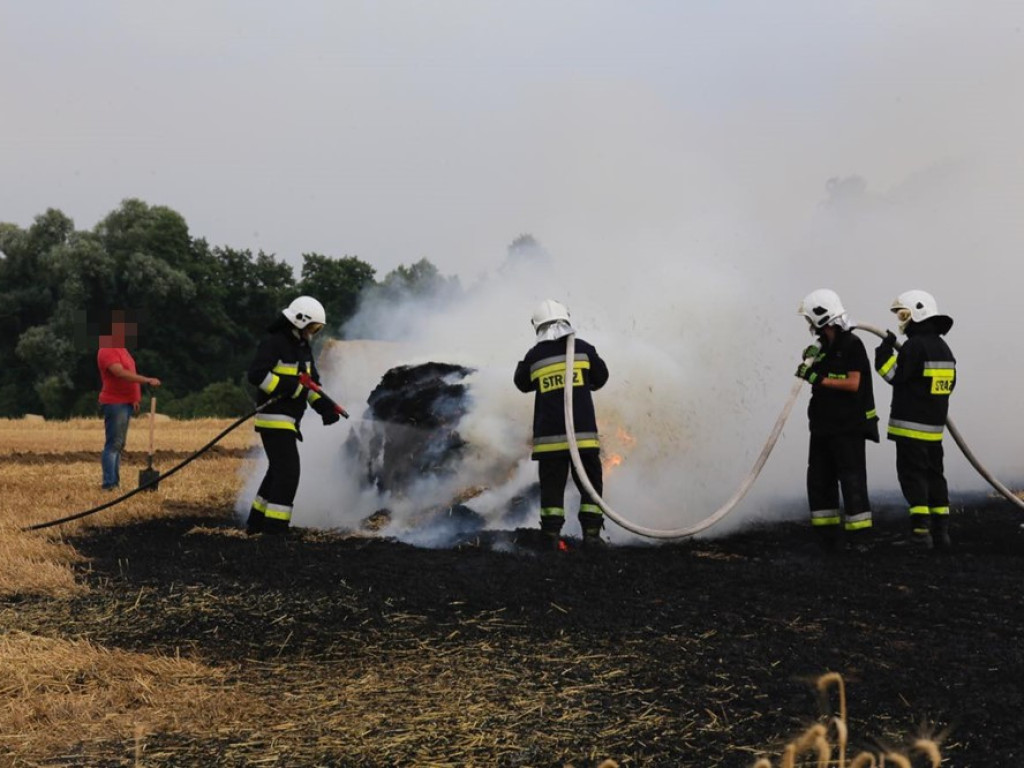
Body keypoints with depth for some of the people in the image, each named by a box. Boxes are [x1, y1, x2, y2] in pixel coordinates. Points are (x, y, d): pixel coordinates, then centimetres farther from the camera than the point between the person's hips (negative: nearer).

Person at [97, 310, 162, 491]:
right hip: (114, 403, -10)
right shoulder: (107, 351, -16)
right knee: (113, 444, -11)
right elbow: (121, 373, -27)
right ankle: (108, 484, -11)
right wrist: (147, 380, -30)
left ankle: (115, 482, 15)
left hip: (125, 403, 10)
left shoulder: (121, 349, 16)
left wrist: (134, 399, 19)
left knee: (119, 445, 11)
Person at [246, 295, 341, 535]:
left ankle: (257, 522, 28)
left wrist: (323, 404, 1)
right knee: (288, 471, -13)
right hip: (274, 418, -10)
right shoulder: (274, 343, -14)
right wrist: (288, 386, -25)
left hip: (288, 420, 10)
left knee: (279, 471, 18)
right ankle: (275, 526, -10)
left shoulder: (303, 347, 15)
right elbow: (256, 375, -23)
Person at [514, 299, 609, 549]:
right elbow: (601, 378, 14)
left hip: (549, 435, 1)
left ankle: (551, 536, 2)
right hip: (583, 432, -1)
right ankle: (591, 533, 4)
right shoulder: (583, 349, 0)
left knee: (552, 486, 6)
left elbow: (522, 383, 17)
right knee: (590, 483, 8)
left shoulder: (534, 357, 0)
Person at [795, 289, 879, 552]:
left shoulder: (852, 345, -11)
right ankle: (828, 537, 14)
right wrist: (809, 363, 2)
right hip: (823, 424, 9)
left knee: (852, 481, -6)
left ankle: (857, 537, -3)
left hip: (849, 426, -8)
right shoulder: (823, 346, 14)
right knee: (818, 481, 8)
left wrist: (818, 378, -18)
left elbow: (853, 383, -18)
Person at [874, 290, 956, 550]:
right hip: (935, 426, 8)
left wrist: (886, 350, -7)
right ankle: (941, 531, 13)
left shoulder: (915, 345, -14)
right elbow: (948, 385, 20)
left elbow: (895, 375, -16)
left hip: (911, 424, -8)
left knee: (912, 475, -7)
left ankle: (921, 530, -13)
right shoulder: (943, 348, 14)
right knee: (934, 474, 12)